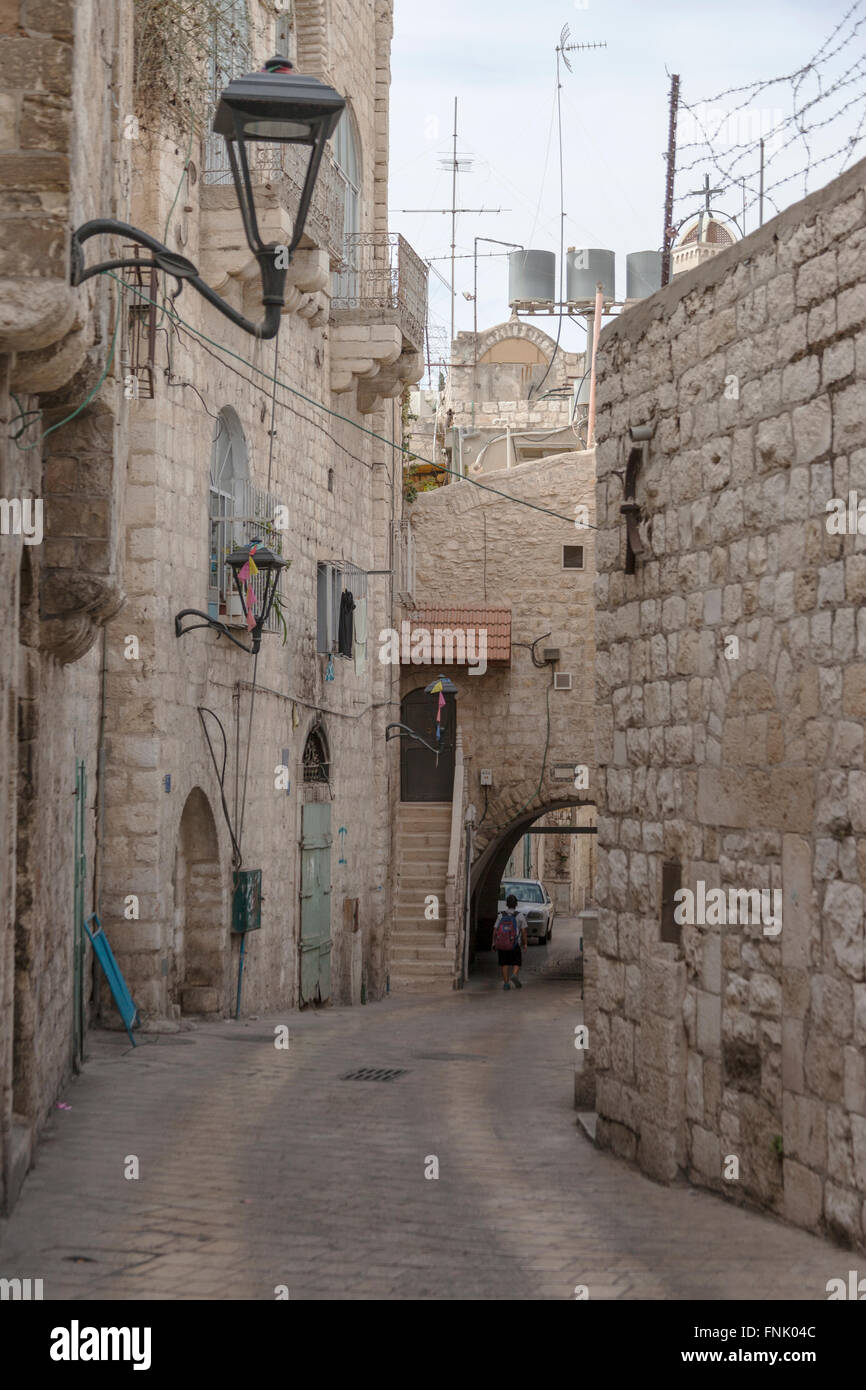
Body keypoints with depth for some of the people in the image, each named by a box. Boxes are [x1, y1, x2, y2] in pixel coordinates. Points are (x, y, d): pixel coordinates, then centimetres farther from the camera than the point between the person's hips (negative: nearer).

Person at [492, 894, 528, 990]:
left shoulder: (501, 916, -1)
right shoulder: (520, 916, -6)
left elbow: (495, 930, -1)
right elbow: (523, 931, -6)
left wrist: (494, 942, 7)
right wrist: (525, 943, 3)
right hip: (515, 944, -2)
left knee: (505, 964, 11)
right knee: (517, 963, 11)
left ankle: (506, 983, 6)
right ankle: (514, 975, -16)